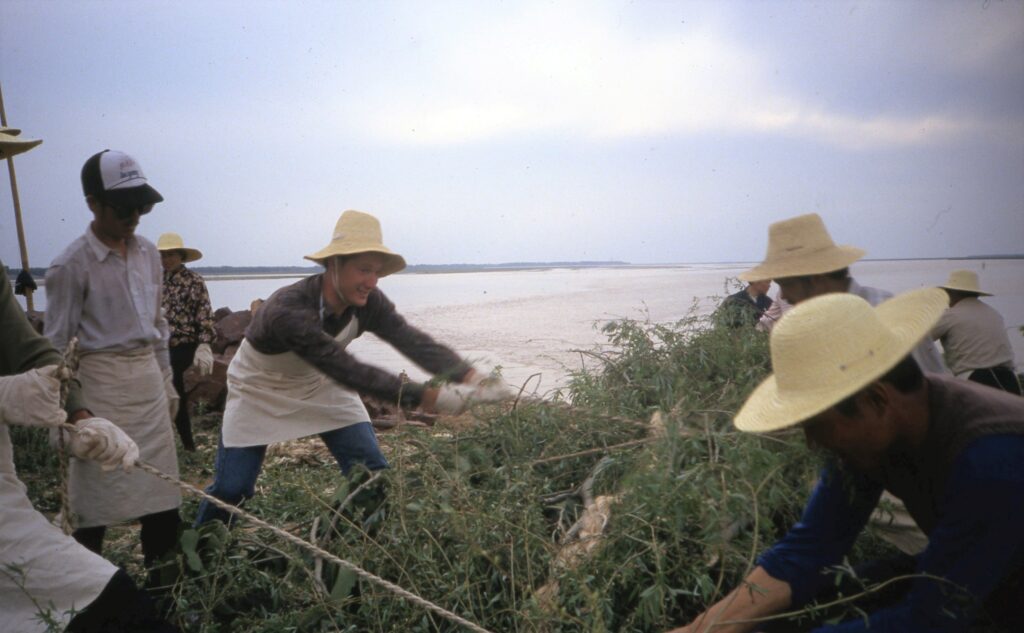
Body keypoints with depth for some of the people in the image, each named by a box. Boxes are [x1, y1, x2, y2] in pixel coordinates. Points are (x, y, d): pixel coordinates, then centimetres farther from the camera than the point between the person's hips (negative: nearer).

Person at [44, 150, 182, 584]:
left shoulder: (148, 252, 7)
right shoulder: (71, 265, -11)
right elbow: (54, 345, -7)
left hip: (149, 378, 6)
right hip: (103, 381, -6)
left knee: (162, 496, 10)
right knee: (97, 499, 3)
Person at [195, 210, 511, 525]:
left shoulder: (369, 303, -22)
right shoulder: (288, 310, -38)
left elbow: (414, 342, -30)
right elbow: (350, 371, -43)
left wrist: (471, 378, -46)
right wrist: (427, 397, -48)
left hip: (322, 385, 4)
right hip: (261, 392, -4)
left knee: (373, 473, -7)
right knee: (232, 488, -3)